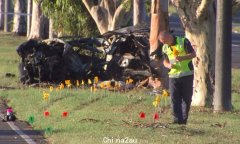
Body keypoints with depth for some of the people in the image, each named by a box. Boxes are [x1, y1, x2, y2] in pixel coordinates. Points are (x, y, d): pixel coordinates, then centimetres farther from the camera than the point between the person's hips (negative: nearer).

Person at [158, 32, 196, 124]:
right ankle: (177, 119, -4)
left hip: (186, 74, -4)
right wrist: (168, 65, -5)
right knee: (174, 99, -5)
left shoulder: (183, 42, -5)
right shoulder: (165, 48, 10)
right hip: (173, 75, 4)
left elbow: (193, 54, -5)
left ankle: (184, 119, 10)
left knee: (186, 98, 1)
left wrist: (183, 58, -22)